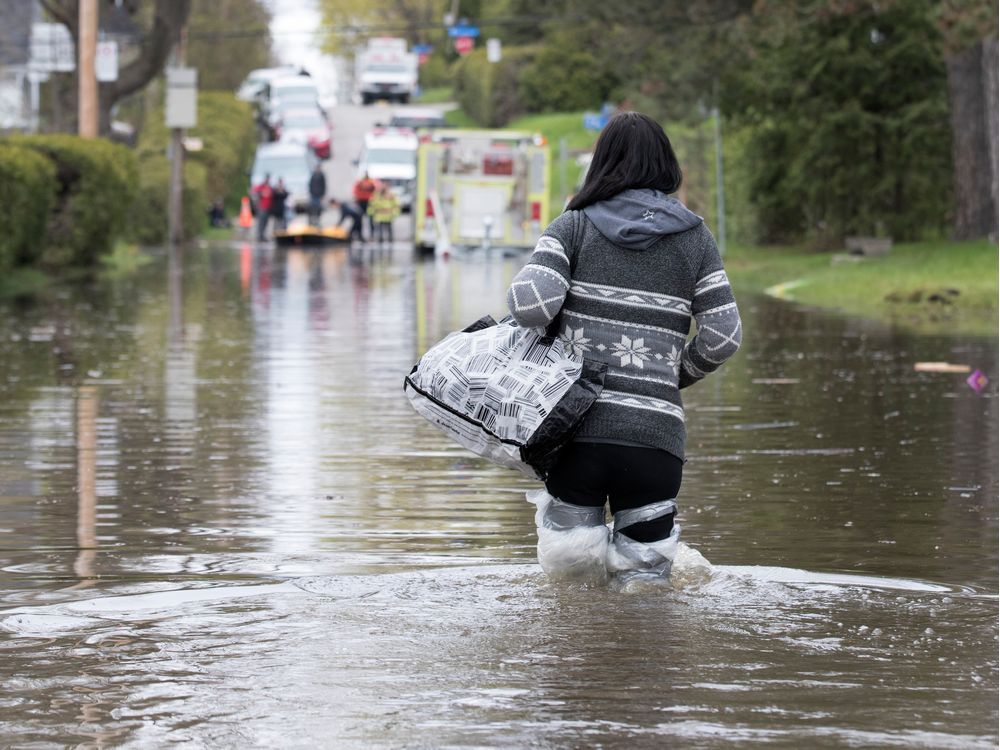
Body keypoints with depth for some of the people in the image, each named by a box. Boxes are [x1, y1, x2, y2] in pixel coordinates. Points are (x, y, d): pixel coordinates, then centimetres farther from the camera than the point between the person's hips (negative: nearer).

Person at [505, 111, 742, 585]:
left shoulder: (574, 226, 3)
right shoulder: (694, 237, 7)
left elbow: (531, 303, -11)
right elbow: (723, 336, 3)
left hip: (578, 424, 0)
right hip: (656, 435, 1)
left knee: (567, 564, 15)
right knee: (642, 577, 8)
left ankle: (590, 548, -6)